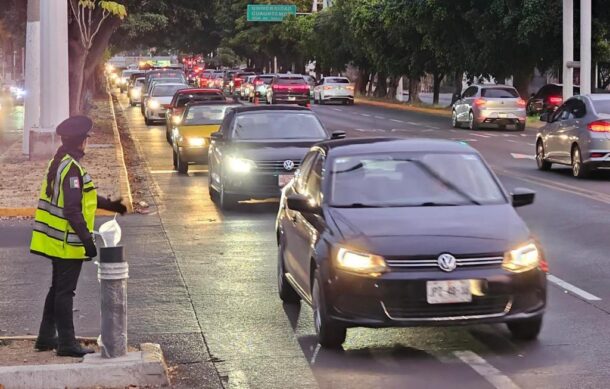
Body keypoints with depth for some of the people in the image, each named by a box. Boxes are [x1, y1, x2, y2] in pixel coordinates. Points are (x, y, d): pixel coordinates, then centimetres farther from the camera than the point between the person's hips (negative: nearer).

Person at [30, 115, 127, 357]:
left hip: (57, 241, 10)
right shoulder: (71, 168, -21)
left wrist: (109, 205, 26)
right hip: (69, 242, -10)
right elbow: (73, 210, -25)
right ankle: (67, 343, 3)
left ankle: (46, 337, 26)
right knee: (65, 291, -3)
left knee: (58, 289, 18)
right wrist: (87, 240, -23)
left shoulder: (59, 163, 10)